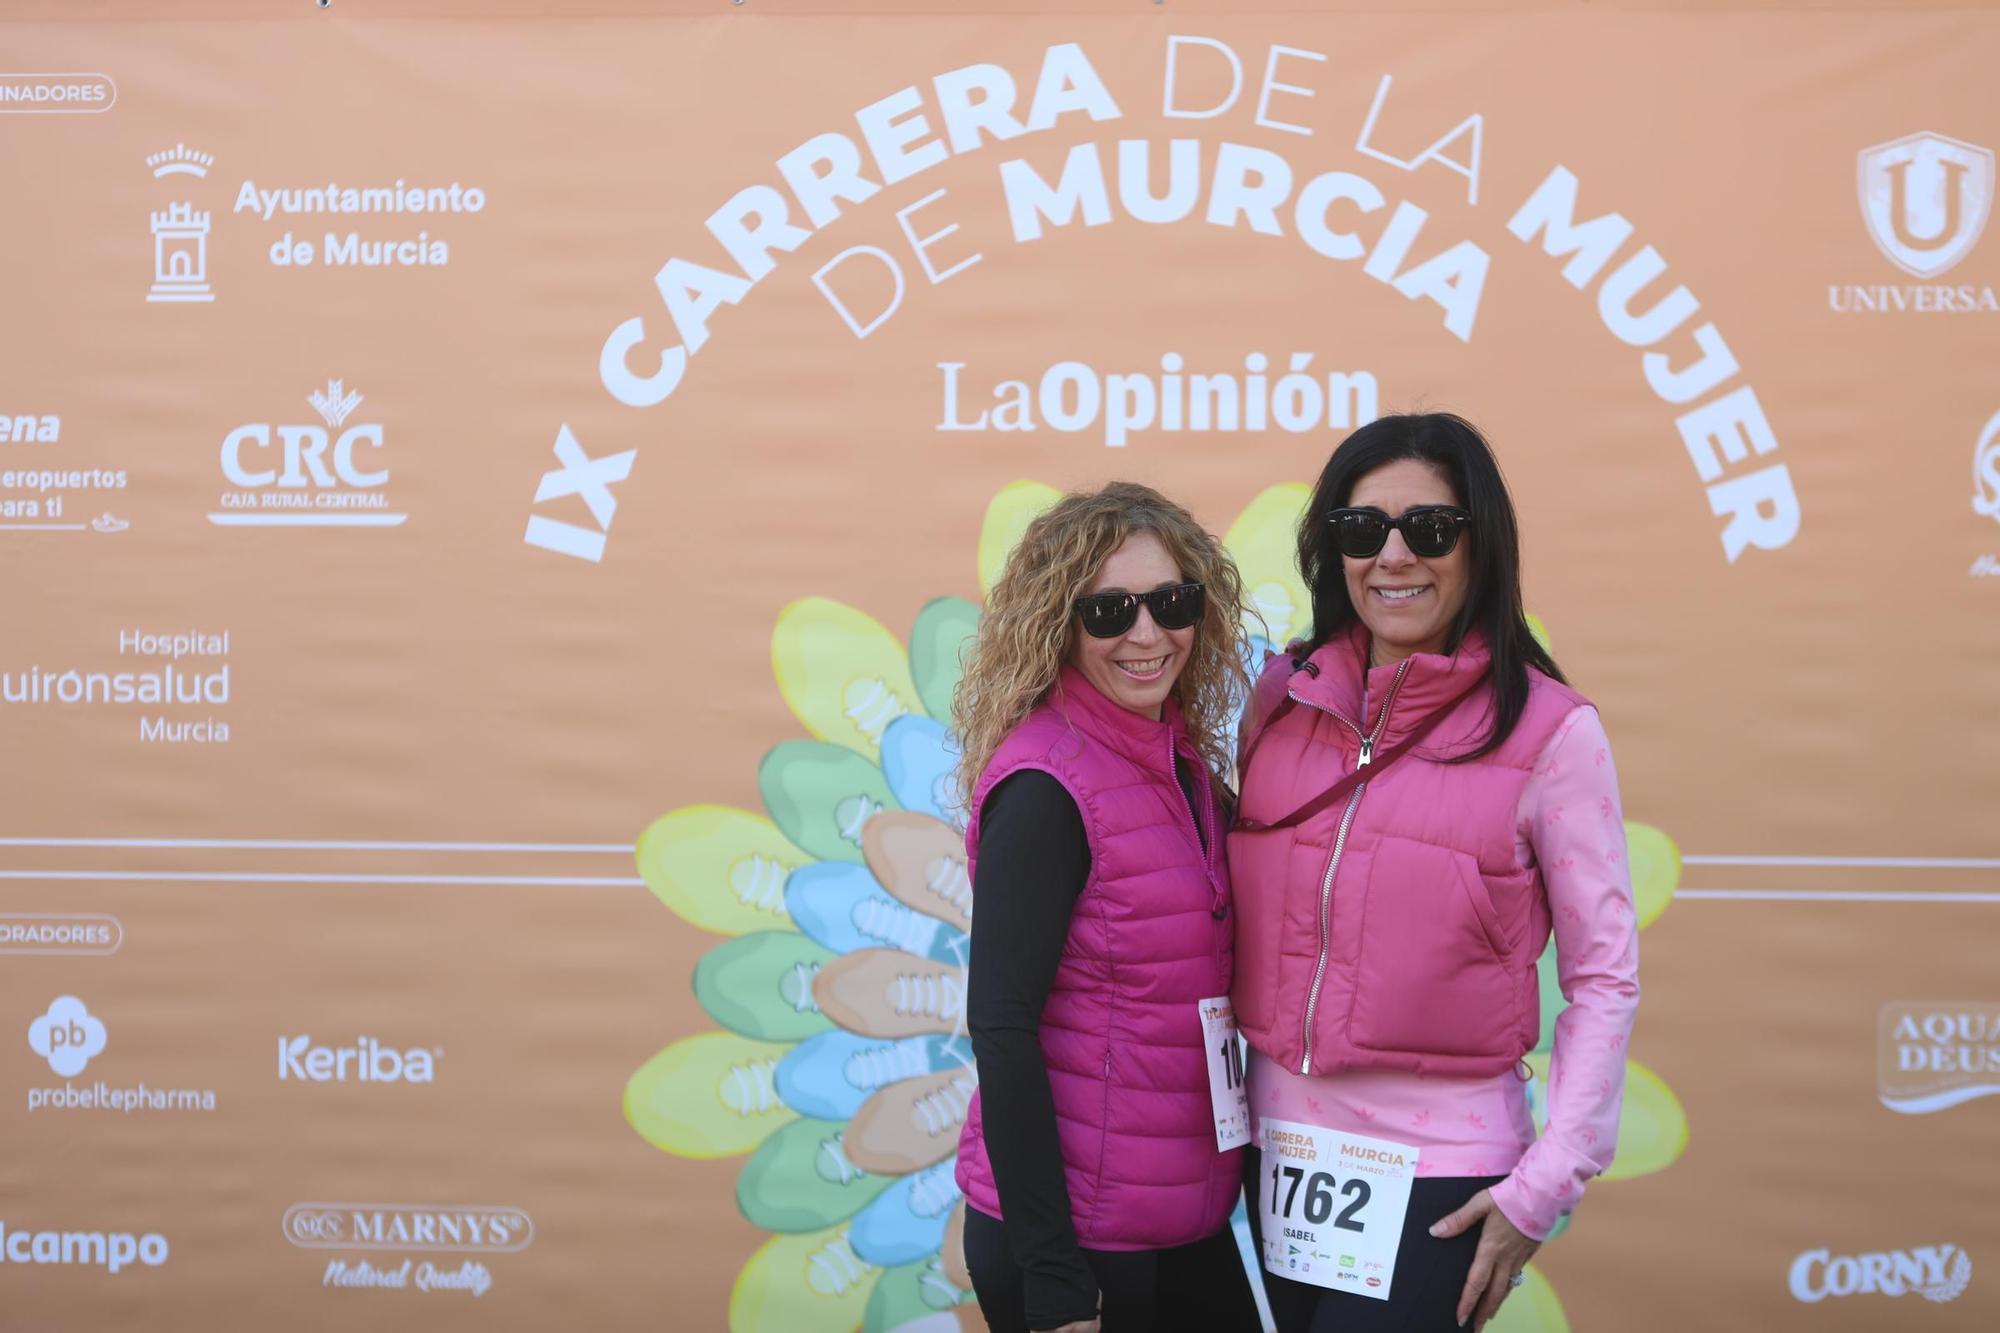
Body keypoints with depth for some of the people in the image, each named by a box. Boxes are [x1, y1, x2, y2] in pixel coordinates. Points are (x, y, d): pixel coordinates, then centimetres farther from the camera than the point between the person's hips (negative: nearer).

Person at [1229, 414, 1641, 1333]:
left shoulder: (1551, 730, -9)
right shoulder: (1283, 698, 2)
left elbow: (1604, 978, -6)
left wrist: (1545, 1185, -11)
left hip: (1442, 1174, -4)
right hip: (1282, 1147, 4)